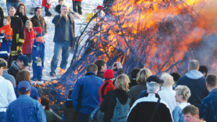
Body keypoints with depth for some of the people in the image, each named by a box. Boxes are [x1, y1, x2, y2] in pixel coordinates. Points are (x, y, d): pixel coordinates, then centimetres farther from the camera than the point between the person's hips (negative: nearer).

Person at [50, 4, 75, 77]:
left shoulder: (70, 18, 10)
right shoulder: (58, 17, -2)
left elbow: (72, 30, 16)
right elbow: (54, 21, -27)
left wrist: (72, 41, 12)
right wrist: (60, 15, -40)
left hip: (67, 41, 4)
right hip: (59, 41, -4)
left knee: (65, 57, 13)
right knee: (56, 57, -9)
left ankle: (62, 68, 30)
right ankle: (52, 71, -3)